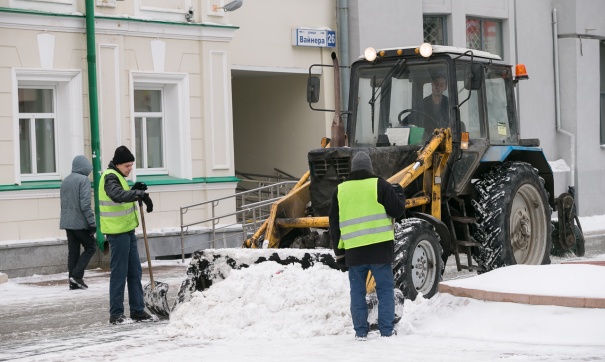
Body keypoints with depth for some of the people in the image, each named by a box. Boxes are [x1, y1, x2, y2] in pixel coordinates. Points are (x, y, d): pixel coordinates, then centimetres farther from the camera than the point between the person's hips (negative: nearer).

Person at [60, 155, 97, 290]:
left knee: (73, 251, 9)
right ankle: (77, 275, -5)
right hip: (80, 222, -7)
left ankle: (73, 282, 8)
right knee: (90, 247, 6)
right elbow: (85, 204, -17)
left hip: (67, 222, 7)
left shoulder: (65, 181, 13)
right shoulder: (84, 179, -10)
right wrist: (92, 223, -15)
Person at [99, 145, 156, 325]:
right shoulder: (110, 177, -15)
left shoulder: (118, 177, 16)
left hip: (127, 230, 10)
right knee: (119, 273, -5)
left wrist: (135, 191, 5)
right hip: (117, 231, -10)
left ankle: (138, 311, 18)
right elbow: (117, 195, -35)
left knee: (135, 272, 12)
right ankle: (116, 314, 1)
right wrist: (140, 194, -43)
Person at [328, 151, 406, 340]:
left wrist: (339, 251, 19)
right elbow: (396, 211, -4)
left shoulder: (340, 190, 10)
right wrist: (400, 196, 18)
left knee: (357, 292, 10)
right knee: (385, 289, 5)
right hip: (379, 248, -2)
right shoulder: (379, 185, -1)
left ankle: (360, 331, 9)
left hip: (353, 250, 2)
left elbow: (334, 224, 12)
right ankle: (386, 330, 3)